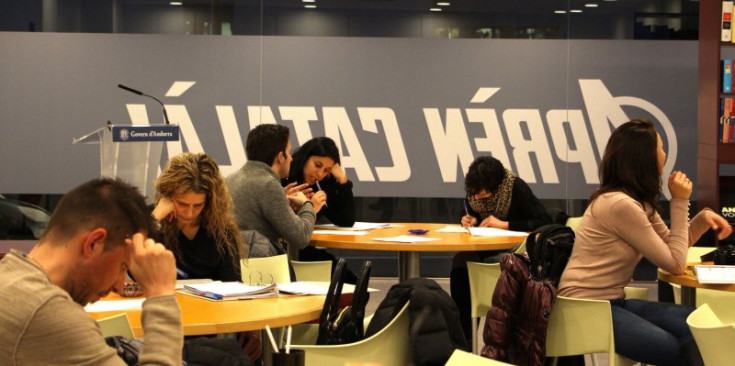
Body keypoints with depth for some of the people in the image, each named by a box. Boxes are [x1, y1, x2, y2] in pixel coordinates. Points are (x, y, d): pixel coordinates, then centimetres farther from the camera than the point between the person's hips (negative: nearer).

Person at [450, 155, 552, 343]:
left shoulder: (516, 187, -15)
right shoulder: (473, 191, 1)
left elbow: (544, 221, -22)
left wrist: (504, 224, -22)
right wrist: (470, 220, -4)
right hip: (486, 249, 5)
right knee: (460, 261, -26)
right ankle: (462, 335, -21)